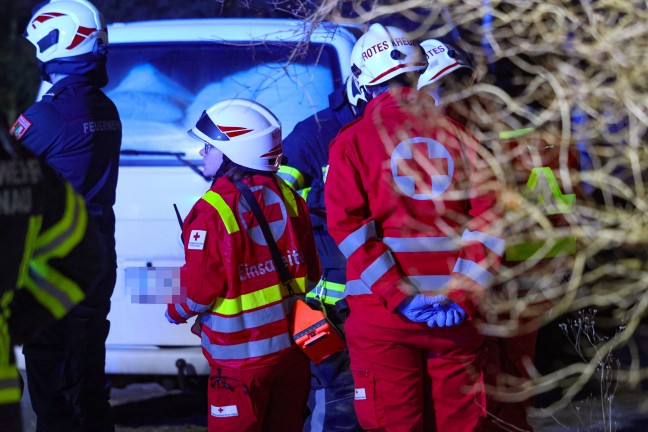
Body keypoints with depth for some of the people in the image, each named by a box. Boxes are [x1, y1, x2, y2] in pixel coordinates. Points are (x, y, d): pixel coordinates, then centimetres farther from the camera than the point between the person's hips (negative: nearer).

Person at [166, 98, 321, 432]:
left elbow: (198, 289, -14)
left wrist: (176, 312, 6)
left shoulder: (213, 212, -18)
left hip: (241, 354, -6)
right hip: (293, 348, 6)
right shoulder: (288, 198, 2)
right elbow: (310, 274, 8)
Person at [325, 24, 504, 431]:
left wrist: (399, 297, -10)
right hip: (457, 314, 2)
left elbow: (347, 224, -8)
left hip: (383, 318, -2)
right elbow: (490, 214, -1)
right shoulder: (461, 133, 7)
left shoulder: (353, 140, 1)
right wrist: (463, 294, -5)